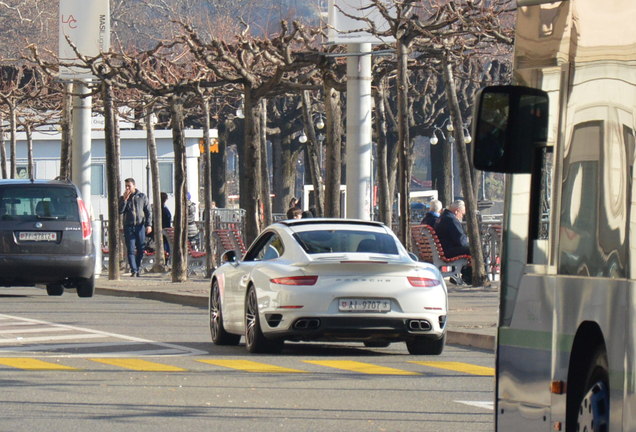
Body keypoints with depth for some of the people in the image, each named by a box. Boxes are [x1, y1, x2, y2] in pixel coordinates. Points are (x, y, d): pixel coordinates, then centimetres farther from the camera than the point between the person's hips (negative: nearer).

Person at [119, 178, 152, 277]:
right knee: (131, 250, -8)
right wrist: (125, 199, -10)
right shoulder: (122, 198, 9)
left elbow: (148, 211, 7)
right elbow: (120, 211, -3)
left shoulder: (142, 196, 8)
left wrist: (149, 224, -3)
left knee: (141, 249, 3)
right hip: (128, 227, 0)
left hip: (140, 226, 0)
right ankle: (133, 270, -12)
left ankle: (137, 269, 17)